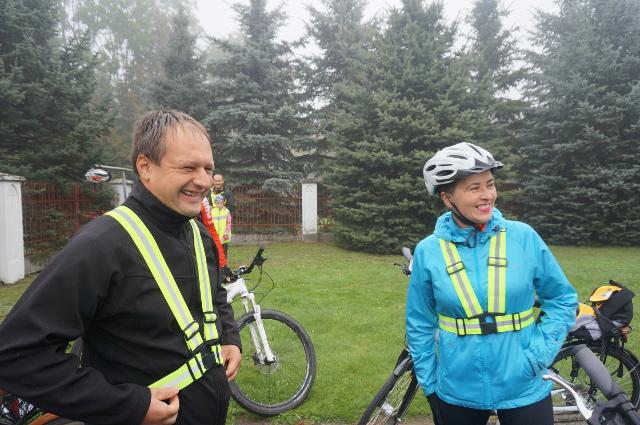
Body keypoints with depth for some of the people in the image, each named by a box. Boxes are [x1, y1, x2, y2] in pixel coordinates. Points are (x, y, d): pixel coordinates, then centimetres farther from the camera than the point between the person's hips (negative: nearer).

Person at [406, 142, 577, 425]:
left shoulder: (523, 236, -9)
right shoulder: (428, 251, -8)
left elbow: (563, 300, 1)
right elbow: (420, 327, 1)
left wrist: (537, 356, -8)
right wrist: (429, 386, 3)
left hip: (524, 390, 0)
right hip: (456, 394, 1)